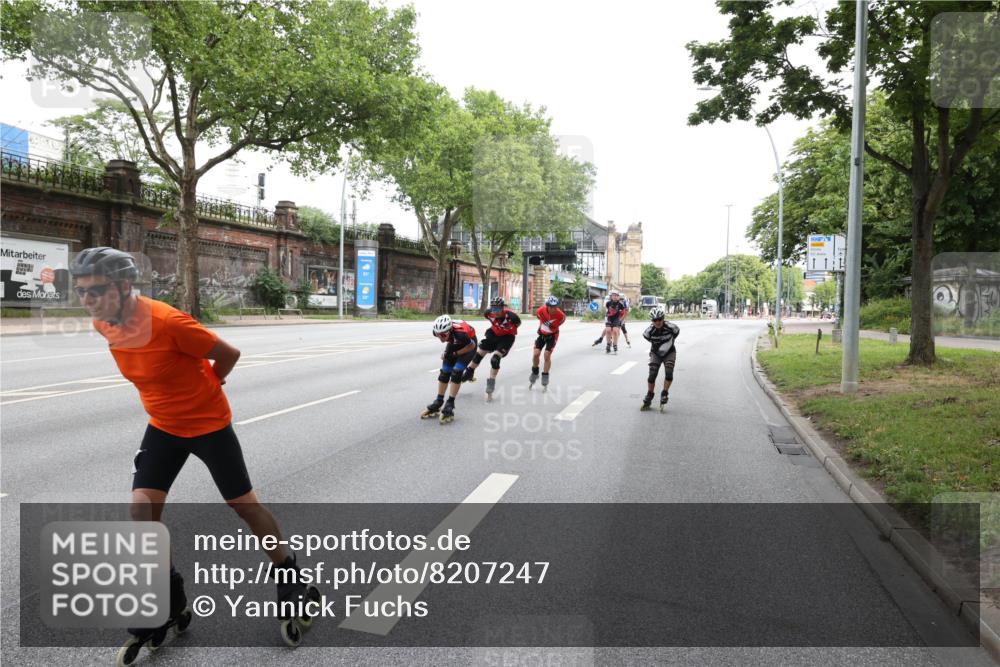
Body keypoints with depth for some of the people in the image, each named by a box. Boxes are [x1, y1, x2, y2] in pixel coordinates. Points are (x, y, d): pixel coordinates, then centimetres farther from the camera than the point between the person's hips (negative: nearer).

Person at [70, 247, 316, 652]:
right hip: (163, 426, 6)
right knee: (142, 512, -4)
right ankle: (167, 607, 16)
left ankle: (289, 581, 27)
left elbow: (229, 355, -17)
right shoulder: (103, 325, -7)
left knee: (244, 505, 6)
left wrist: (202, 390, 0)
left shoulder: (168, 321, -29)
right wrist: (176, 393, 9)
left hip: (209, 424, -6)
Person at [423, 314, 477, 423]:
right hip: (455, 344, 6)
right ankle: (438, 403, 12)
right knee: (444, 372, 1)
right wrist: (446, 352, -7)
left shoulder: (459, 332, -43)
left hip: (468, 344, -5)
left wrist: (456, 354, -19)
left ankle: (450, 406, -12)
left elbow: (472, 345, -22)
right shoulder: (438, 331, -27)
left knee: (456, 372, -18)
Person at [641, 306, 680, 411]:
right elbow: (646, 336, 1)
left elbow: (677, 330, -1)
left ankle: (664, 394, 1)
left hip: (669, 352, 0)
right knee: (652, 375, -7)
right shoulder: (650, 330, -23)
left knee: (669, 373, -20)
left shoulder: (670, 327, -24)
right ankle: (649, 397, 11)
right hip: (656, 353, 1)